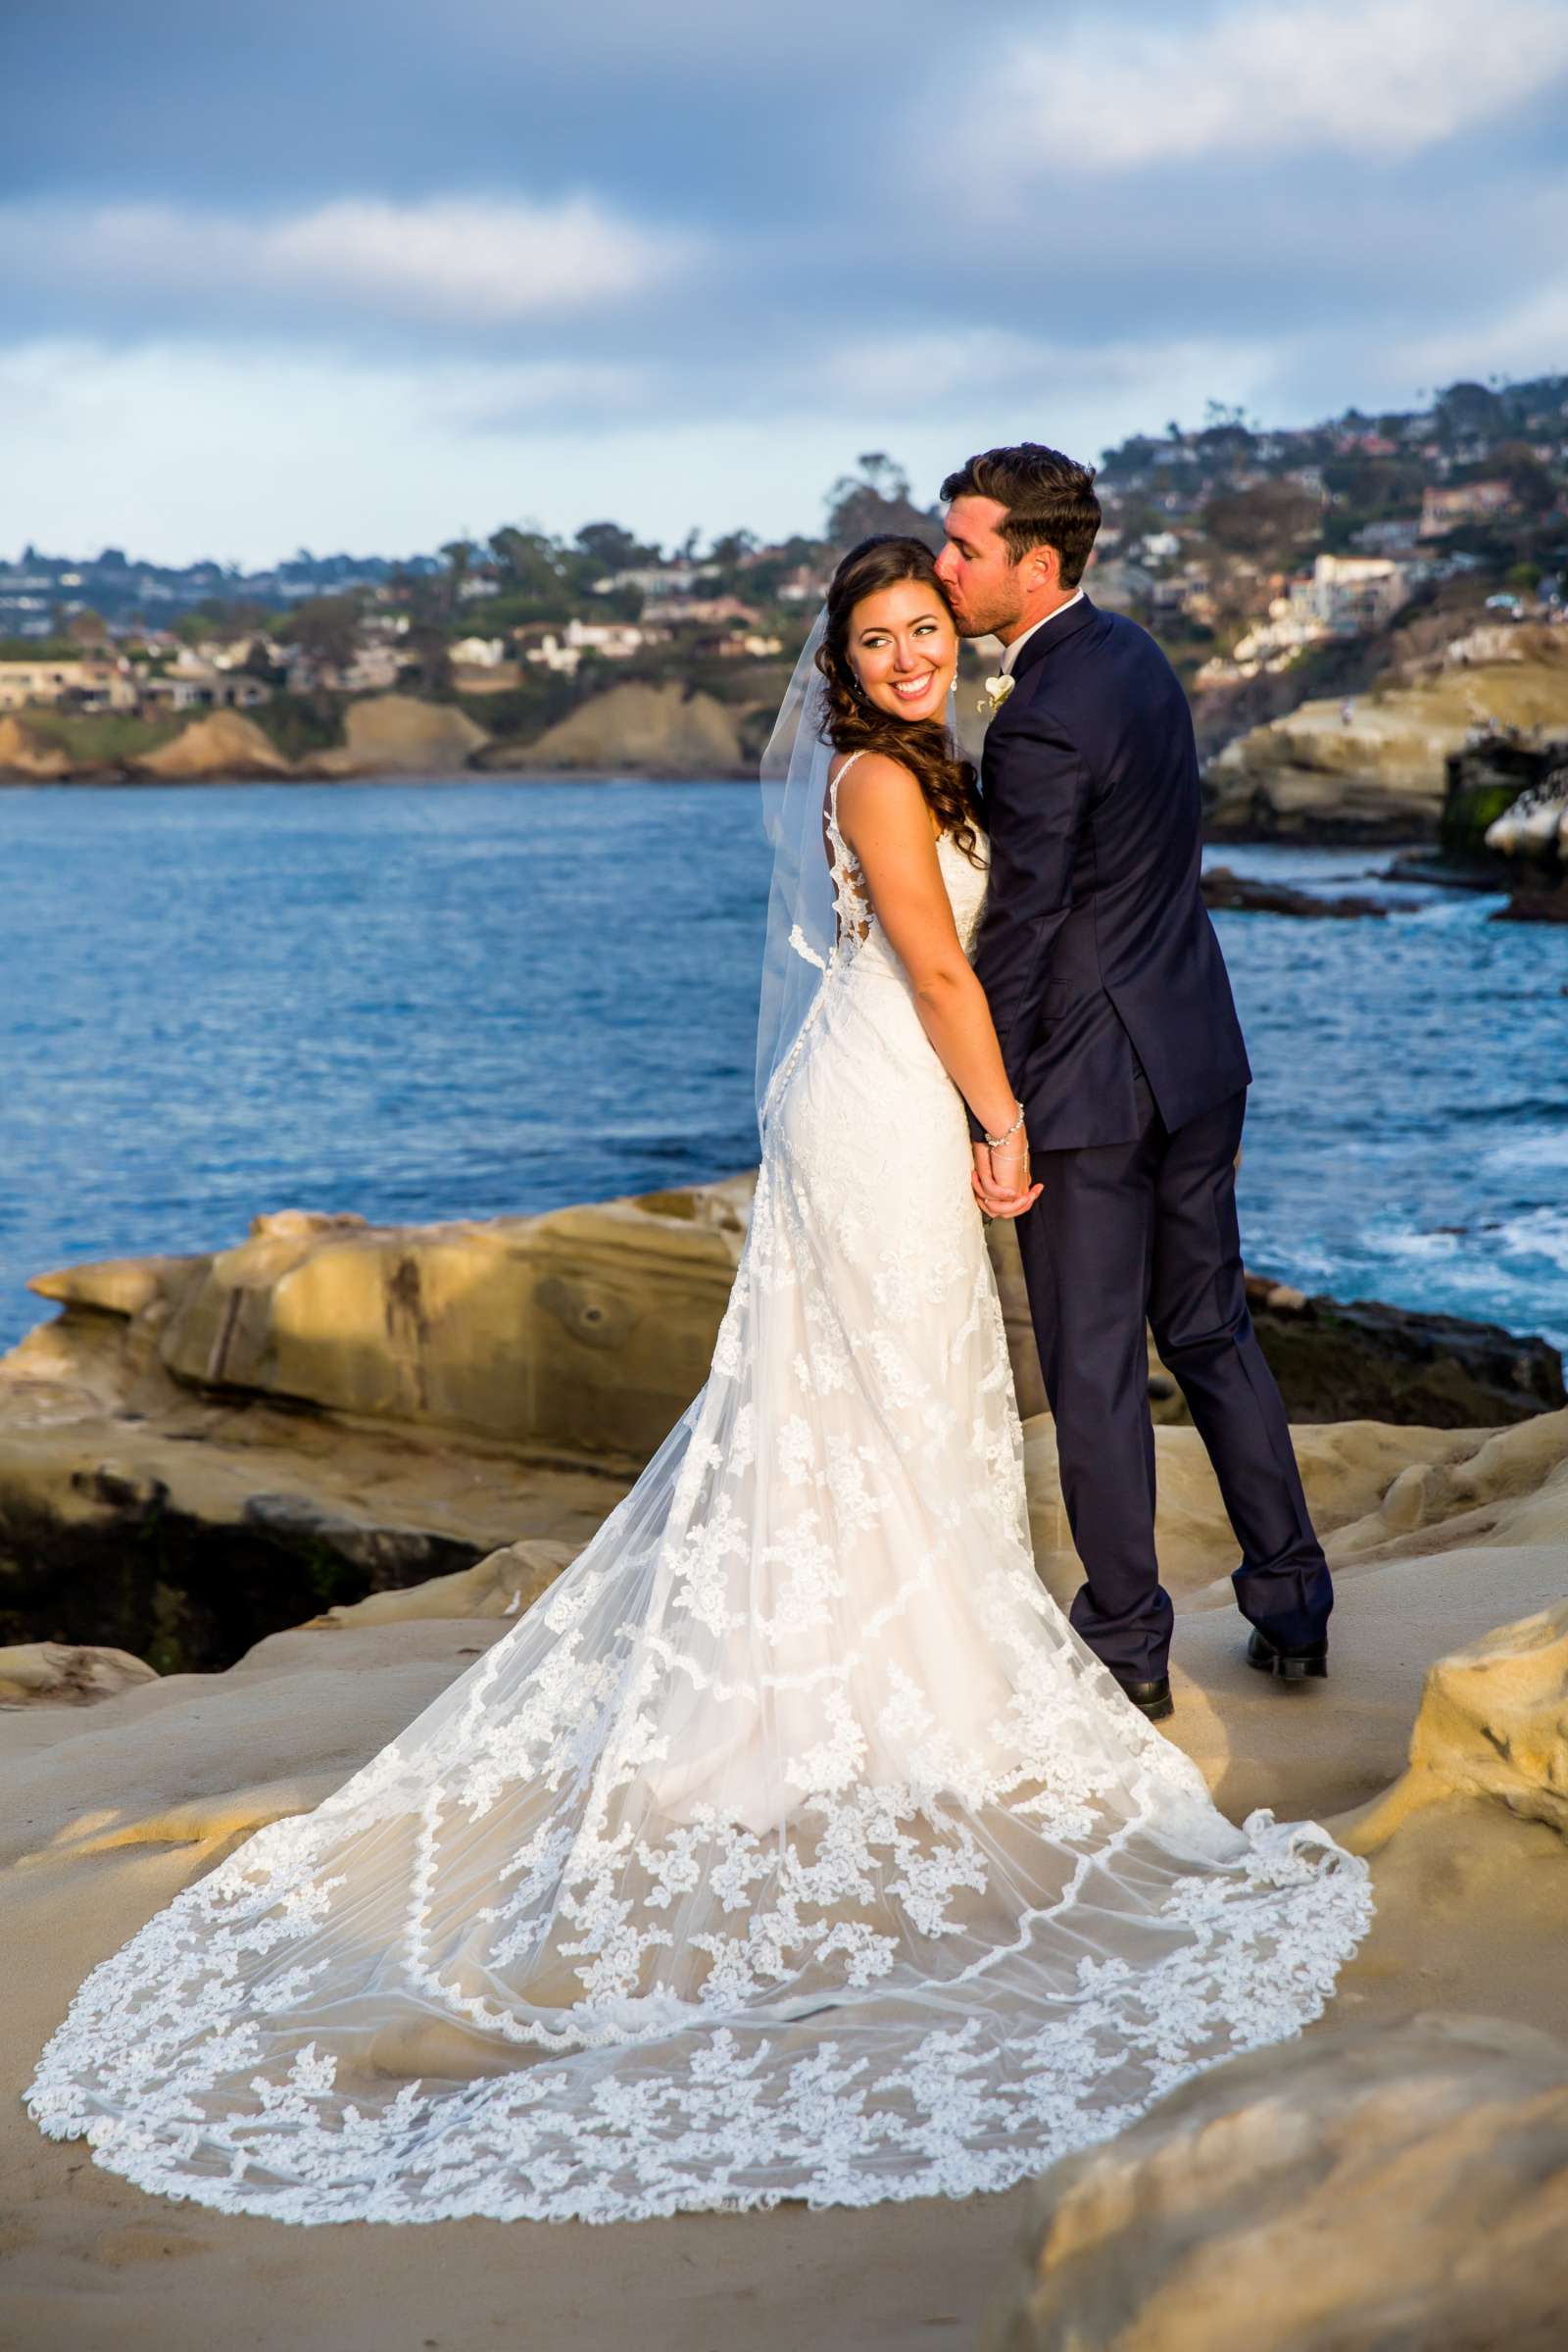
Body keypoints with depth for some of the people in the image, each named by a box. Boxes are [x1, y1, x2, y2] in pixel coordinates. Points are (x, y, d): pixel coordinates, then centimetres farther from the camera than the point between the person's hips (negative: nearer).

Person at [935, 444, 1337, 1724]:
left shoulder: (1042, 721, -21)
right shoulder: (1135, 656, 8)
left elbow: (1018, 934, -19)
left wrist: (987, 1117, -13)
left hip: (1091, 1081, -9)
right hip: (1196, 1055, 9)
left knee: (1094, 1368, 4)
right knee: (1214, 1331, 17)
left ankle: (1128, 1649, 14)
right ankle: (1291, 1606, 25)